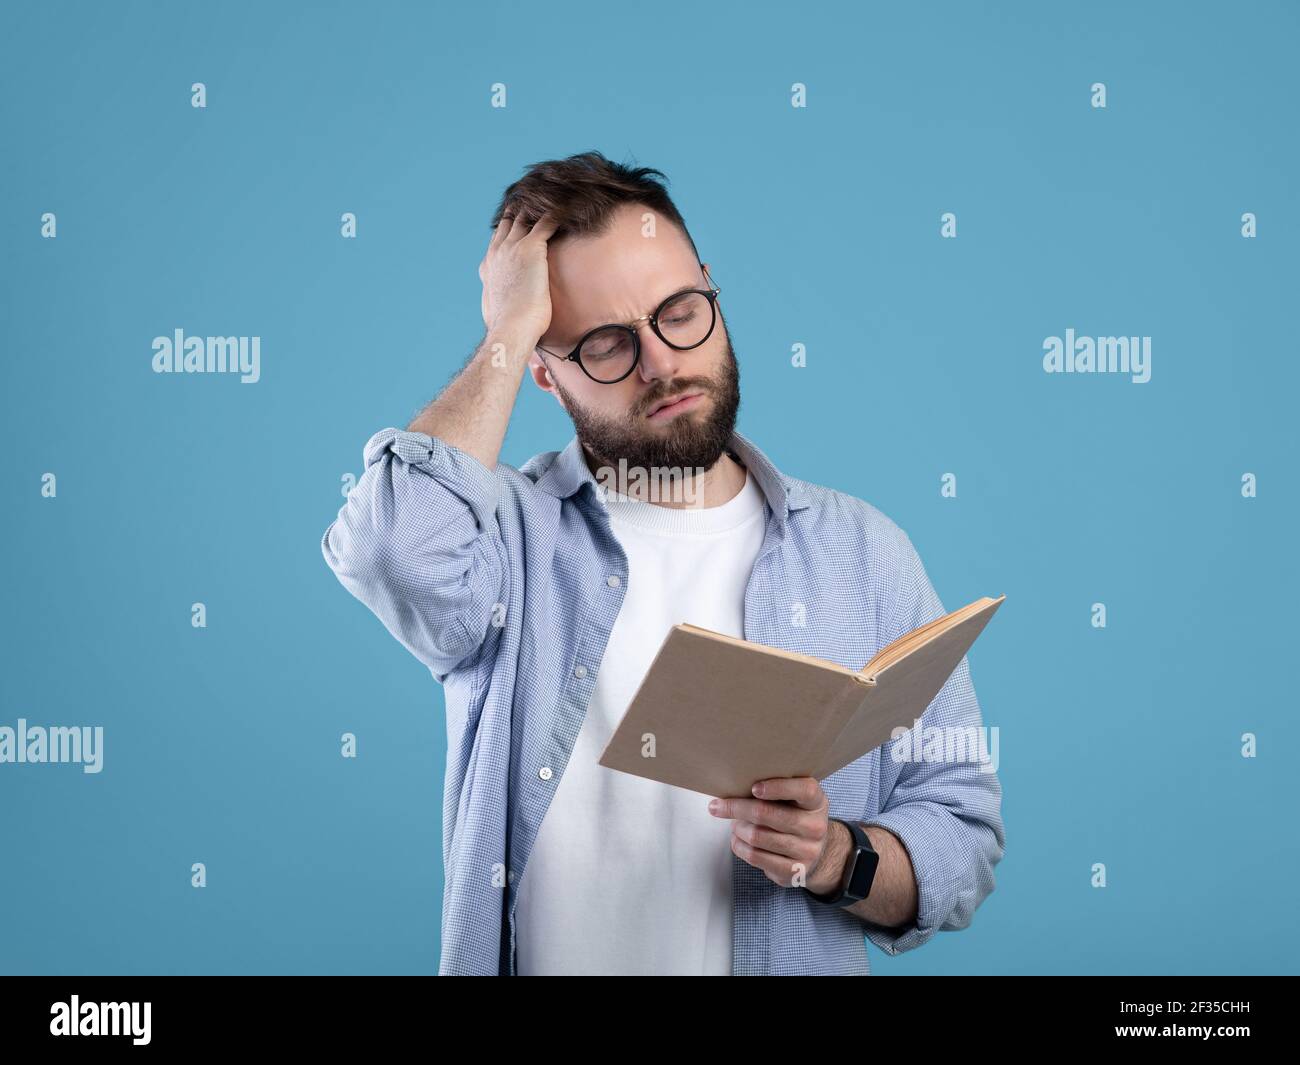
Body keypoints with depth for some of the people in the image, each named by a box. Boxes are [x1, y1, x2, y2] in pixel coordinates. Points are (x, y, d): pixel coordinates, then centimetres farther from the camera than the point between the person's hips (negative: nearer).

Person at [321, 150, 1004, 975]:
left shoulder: (864, 555, 4)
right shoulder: (512, 535, -1)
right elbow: (395, 552, -24)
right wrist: (509, 332, -12)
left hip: (796, 957, 2)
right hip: (536, 955, -1)